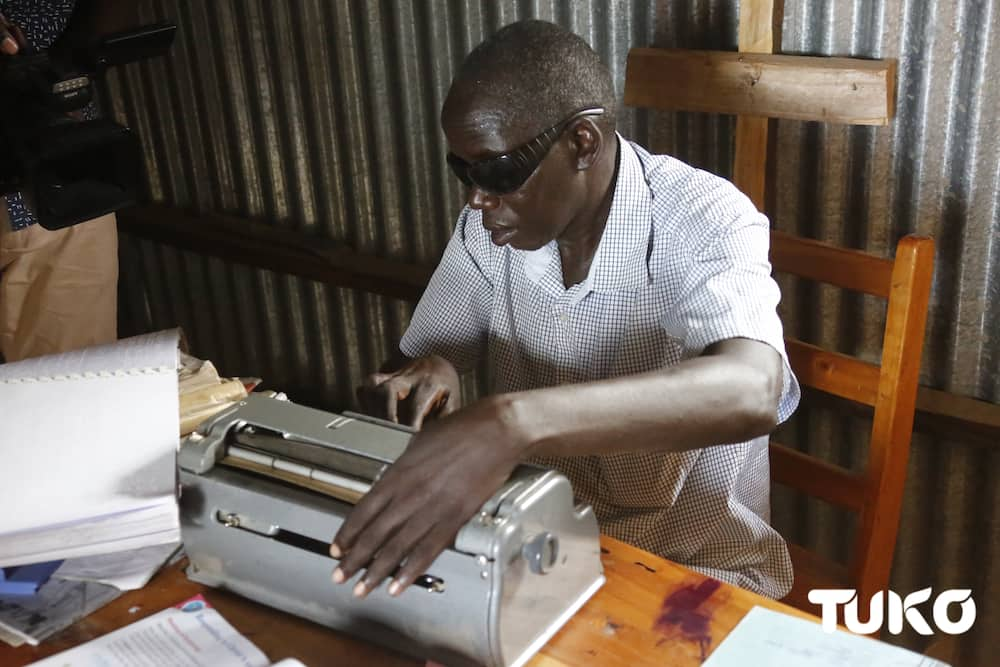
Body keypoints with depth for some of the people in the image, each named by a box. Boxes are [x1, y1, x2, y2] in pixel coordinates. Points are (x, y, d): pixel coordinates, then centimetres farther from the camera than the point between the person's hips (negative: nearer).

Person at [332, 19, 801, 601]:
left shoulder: (704, 222, -22)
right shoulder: (490, 226, -5)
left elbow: (749, 395, -41)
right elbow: (418, 357, 2)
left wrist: (513, 422, -55)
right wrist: (421, 377, -23)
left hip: (692, 570, -4)